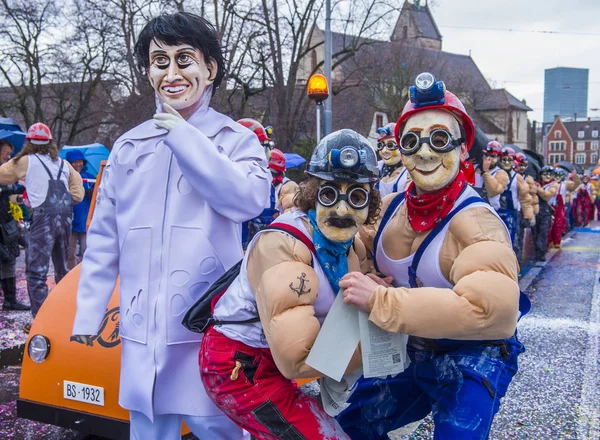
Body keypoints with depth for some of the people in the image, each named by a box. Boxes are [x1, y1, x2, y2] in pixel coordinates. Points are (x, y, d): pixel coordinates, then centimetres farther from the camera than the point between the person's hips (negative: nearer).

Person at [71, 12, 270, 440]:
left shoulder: (237, 139, 1)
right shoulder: (128, 146, 10)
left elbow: (249, 199, -20)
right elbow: (103, 238, 13)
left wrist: (184, 136, -16)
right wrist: (88, 313, 11)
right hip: (143, 328, 4)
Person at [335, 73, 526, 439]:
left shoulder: (475, 221, -28)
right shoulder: (391, 206, -6)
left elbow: (490, 306, -45)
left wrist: (380, 299, -41)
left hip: (472, 361, -7)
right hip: (411, 352, 7)